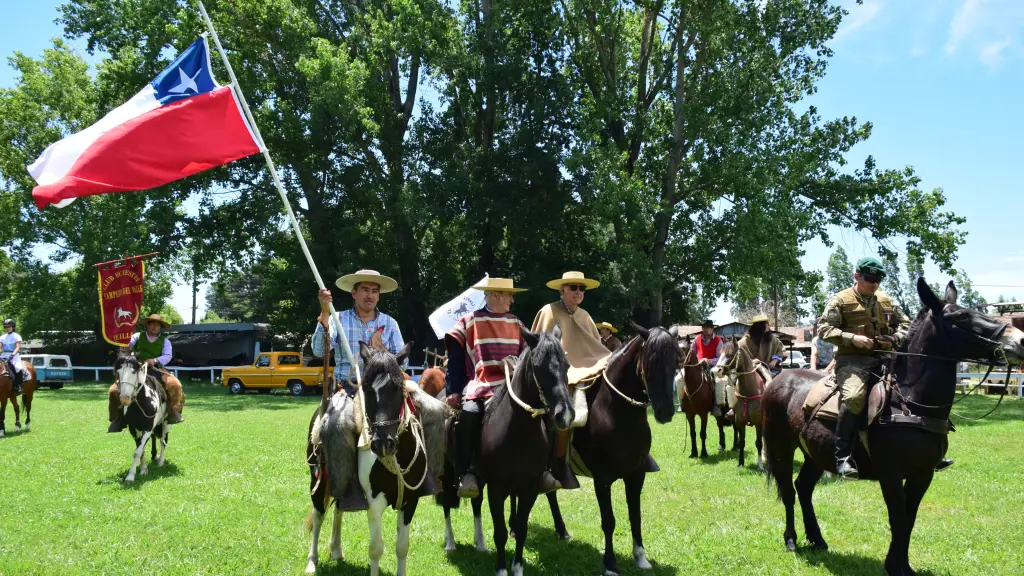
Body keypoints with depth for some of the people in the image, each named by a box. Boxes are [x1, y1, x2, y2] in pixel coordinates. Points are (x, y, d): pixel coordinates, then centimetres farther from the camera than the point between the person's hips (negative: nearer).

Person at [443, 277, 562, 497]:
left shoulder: (516, 324, 18)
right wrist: (453, 391, -4)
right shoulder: (469, 323, 7)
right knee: (469, 414, -33)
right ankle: (466, 473, -23)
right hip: (480, 387, -3)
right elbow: (456, 361, 5)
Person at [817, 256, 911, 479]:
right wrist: (852, 338, -16)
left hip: (882, 360, 6)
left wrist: (895, 339, 3)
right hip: (852, 360, -6)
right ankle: (843, 458, -29)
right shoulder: (840, 300, 3)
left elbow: (905, 323, 26)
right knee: (854, 397, -34)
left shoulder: (886, 301, 19)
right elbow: (824, 329, -4)